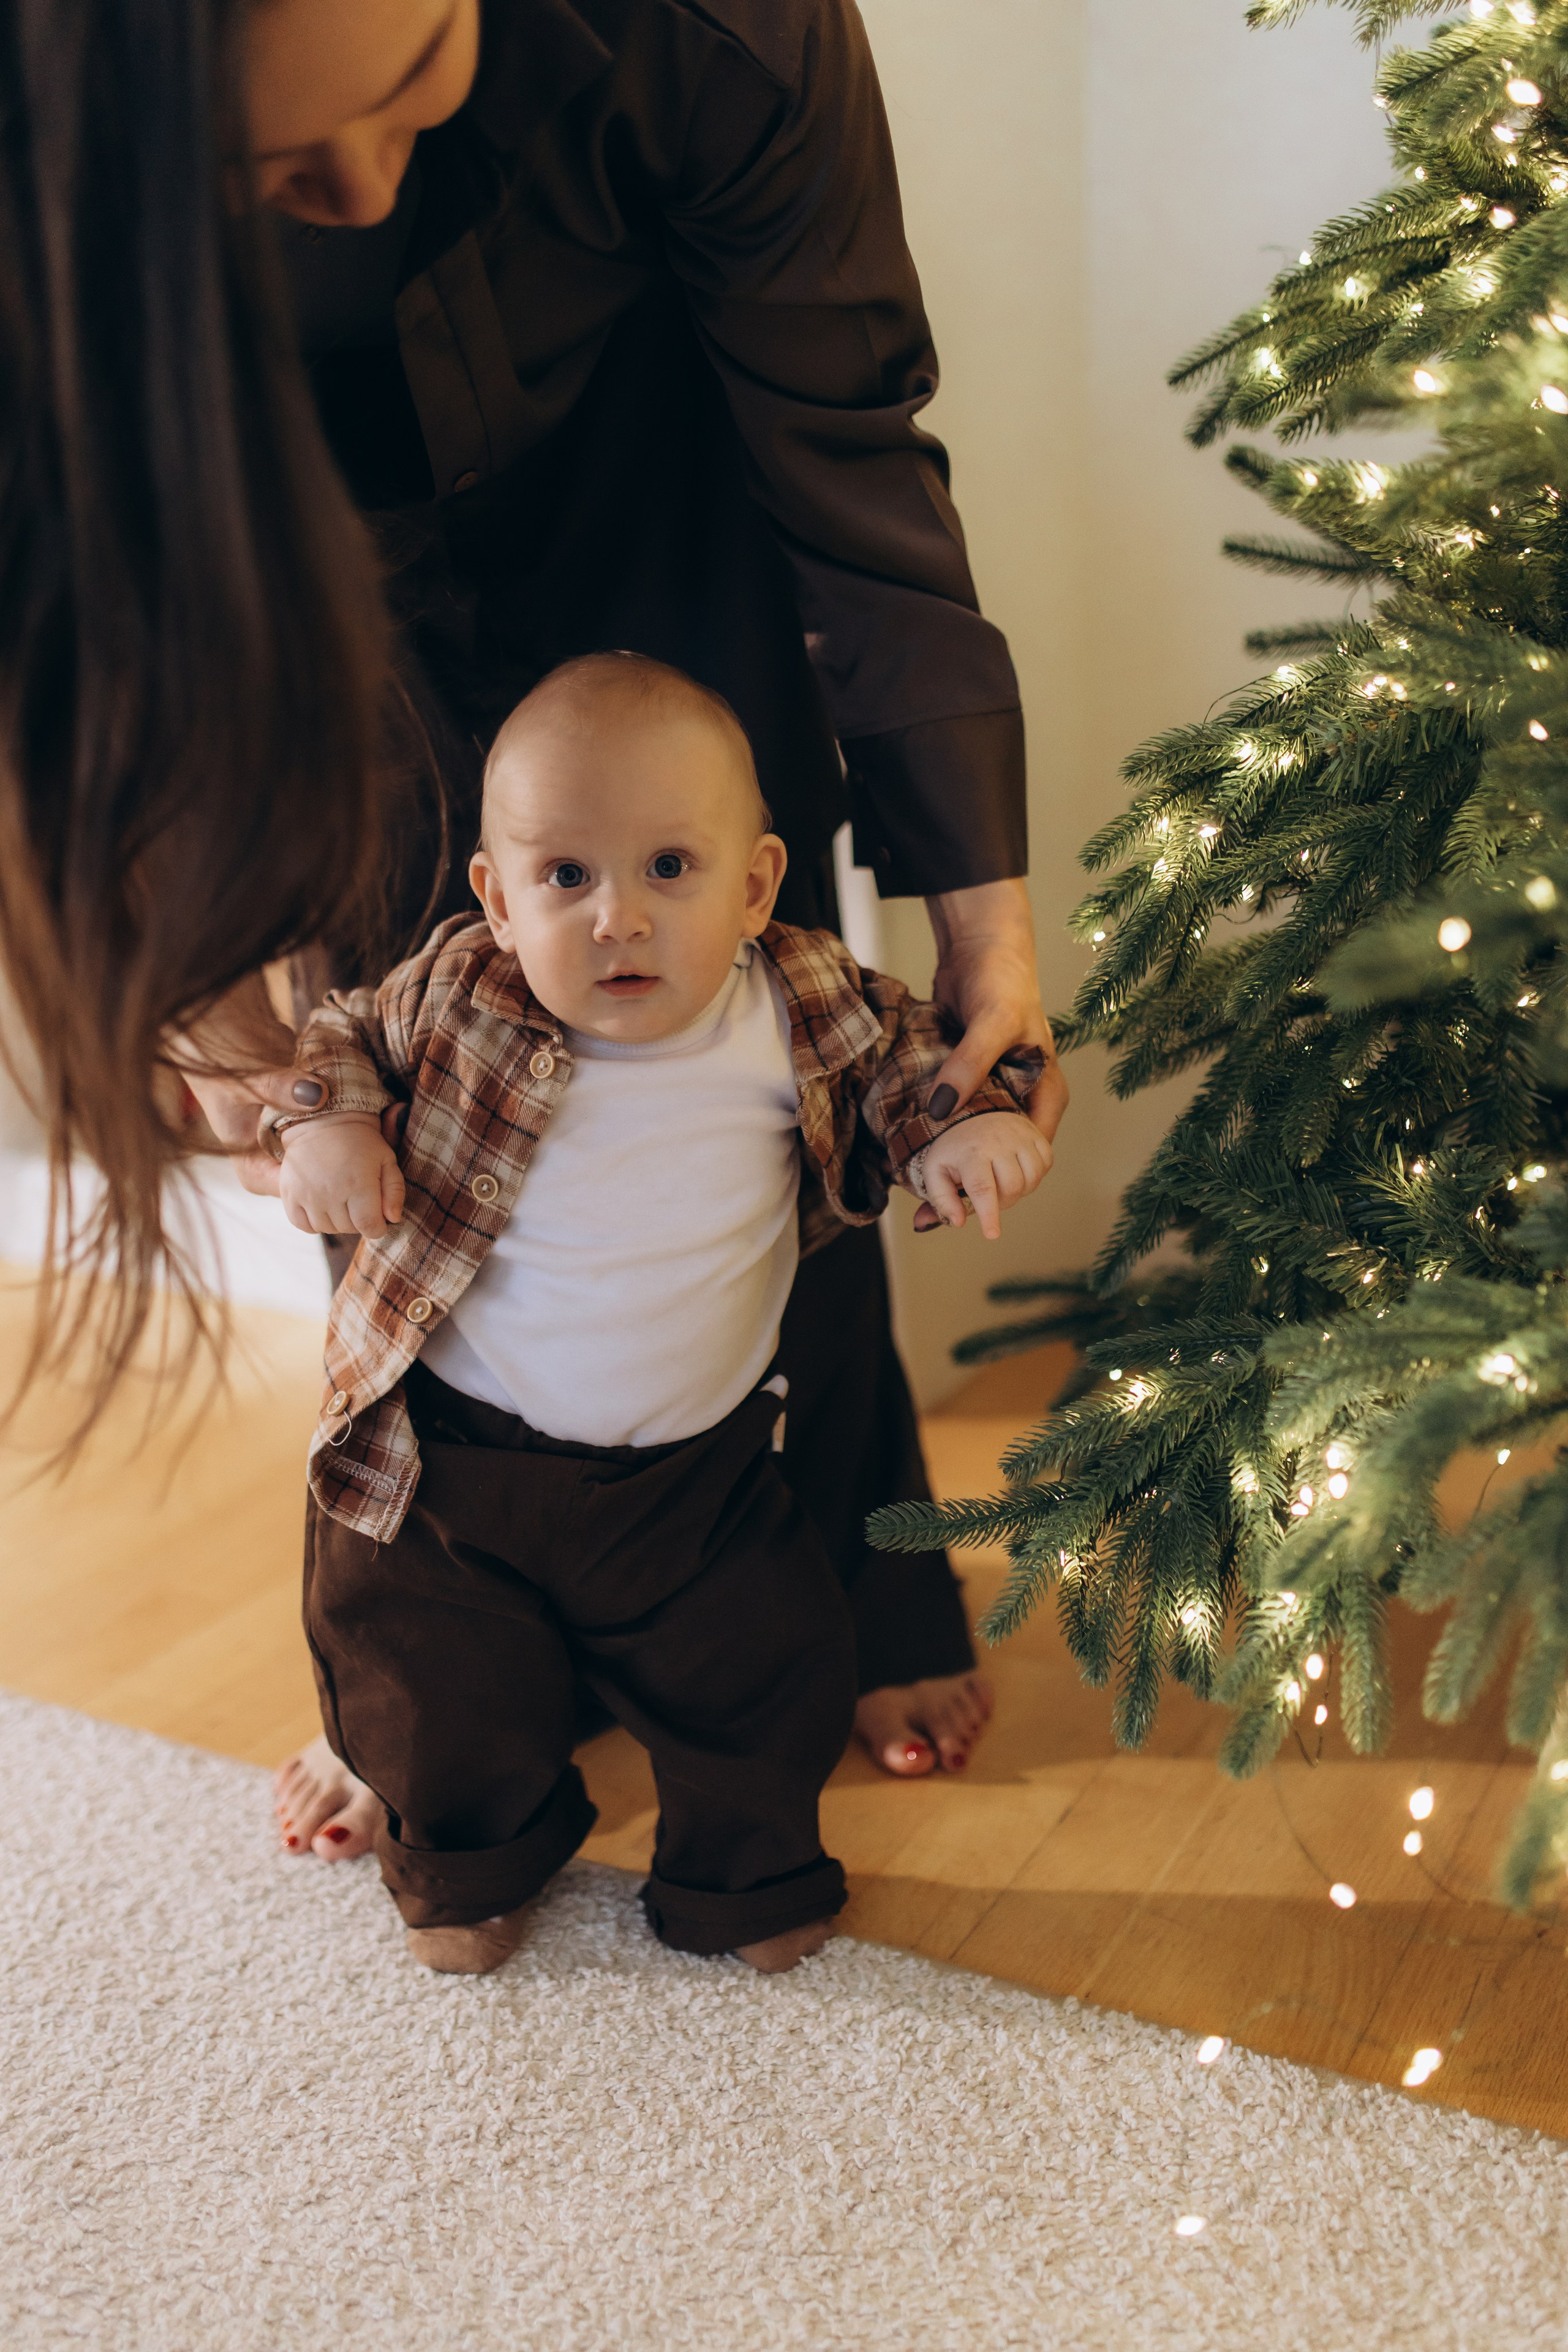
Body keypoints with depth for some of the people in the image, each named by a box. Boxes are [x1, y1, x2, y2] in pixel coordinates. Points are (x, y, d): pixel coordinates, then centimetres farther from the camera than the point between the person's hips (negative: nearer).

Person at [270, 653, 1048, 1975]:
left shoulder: (801, 1007, -12)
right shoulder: (457, 997, -13)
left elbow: (900, 1060, 7)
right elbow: (340, 1032, 6)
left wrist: (965, 1127, -13)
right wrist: (323, 1124, -15)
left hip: (695, 1469, 1)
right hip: (451, 1455, 0)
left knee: (769, 1673, 9)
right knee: (438, 1694, 12)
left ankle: (744, 1875, 41)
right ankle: (474, 1862, 47)